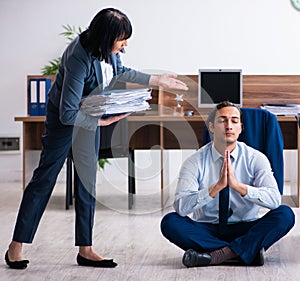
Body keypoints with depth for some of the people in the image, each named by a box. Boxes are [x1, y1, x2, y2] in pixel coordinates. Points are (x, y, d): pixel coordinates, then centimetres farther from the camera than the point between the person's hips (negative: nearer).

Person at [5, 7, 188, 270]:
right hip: (64, 118, -7)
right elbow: (68, 115, -34)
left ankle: (85, 249, 12)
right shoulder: (78, 59, -35)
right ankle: (16, 247, 7)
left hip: (90, 115, 7)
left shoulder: (108, 49, -13)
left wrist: (159, 80, 11)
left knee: (88, 179, 6)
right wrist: (103, 121, -29)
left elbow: (120, 72, 11)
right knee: (46, 176, -3)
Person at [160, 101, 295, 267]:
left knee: (285, 214, -24)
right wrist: (217, 186, -31)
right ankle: (249, 252, -27)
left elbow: (274, 199, -19)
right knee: (170, 221, -26)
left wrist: (237, 185, -31)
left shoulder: (256, 159, -4)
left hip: (245, 231, 0)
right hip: (206, 231, 0)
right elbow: (181, 206, -20)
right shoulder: (195, 162, -6)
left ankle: (216, 256, -30)